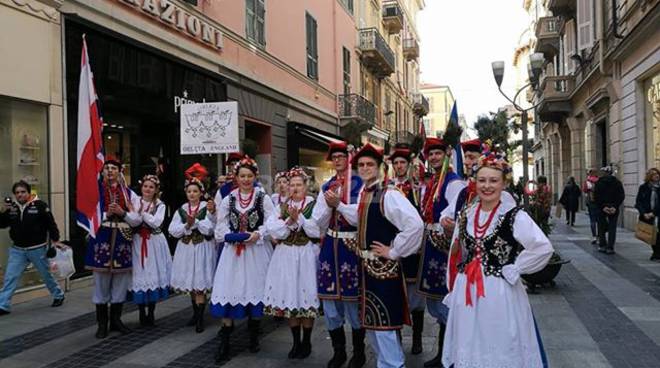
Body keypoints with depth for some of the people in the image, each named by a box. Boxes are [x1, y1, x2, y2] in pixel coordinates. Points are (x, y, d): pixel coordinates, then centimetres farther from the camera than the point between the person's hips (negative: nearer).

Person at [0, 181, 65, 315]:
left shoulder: (39, 205, -11)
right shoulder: (11, 207, 3)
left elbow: (51, 223, -8)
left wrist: (55, 240, -10)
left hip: (37, 249, -3)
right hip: (17, 250, 4)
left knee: (46, 275, 12)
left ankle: (58, 295, 32)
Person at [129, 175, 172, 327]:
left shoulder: (160, 205, 4)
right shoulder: (134, 201, 4)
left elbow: (156, 222, -13)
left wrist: (140, 212, -12)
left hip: (154, 243, 0)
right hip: (138, 242, 0)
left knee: (153, 274, 2)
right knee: (140, 275, 0)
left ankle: (151, 313, 15)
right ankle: (142, 314, 13)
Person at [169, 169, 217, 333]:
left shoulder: (207, 207, -4)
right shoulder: (181, 209, 8)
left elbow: (208, 229, -15)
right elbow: (173, 230, -2)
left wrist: (195, 221, -20)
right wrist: (187, 226, -16)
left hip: (202, 248, -5)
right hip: (186, 248, 5)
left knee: (200, 284, -6)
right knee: (190, 284, 13)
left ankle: (200, 319, 0)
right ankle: (195, 313, 28)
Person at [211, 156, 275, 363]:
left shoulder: (264, 198, 2)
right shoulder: (228, 200, 8)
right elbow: (221, 226, 5)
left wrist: (258, 234, -20)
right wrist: (233, 236, -12)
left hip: (257, 251, -1)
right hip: (233, 251, 1)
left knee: (255, 288, 5)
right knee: (229, 289, -5)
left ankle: (254, 336, 22)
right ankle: (225, 342, 1)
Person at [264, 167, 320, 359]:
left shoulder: (314, 205, -2)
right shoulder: (282, 206, 10)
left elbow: (317, 230, -14)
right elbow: (272, 229, -3)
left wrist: (299, 218, -18)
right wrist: (290, 221, -16)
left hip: (307, 256, -3)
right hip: (286, 256, 4)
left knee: (306, 298, 1)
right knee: (289, 298, 7)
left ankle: (306, 342, 16)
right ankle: (296, 342, 20)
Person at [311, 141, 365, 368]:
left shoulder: (360, 184, -3)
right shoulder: (326, 187, 12)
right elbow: (318, 221, 8)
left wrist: (339, 204, -18)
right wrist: (328, 205, -9)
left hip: (352, 247, -5)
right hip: (330, 248, 5)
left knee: (352, 299, 2)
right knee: (329, 300, 8)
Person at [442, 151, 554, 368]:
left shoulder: (514, 216, -10)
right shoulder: (466, 216, 6)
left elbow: (543, 248, -20)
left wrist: (512, 270, -15)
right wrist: (455, 290, 15)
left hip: (500, 294, -5)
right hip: (466, 293, 5)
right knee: (468, 350, 15)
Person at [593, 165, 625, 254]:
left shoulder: (599, 182, -3)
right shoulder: (618, 182, 2)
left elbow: (596, 196, -9)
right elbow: (621, 196, -3)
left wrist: (602, 206, -9)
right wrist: (615, 206, -8)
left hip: (601, 208, -1)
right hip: (614, 209, 1)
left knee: (601, 227, 11)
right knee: (612, 228, 4)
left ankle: (602, 246, 11)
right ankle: (610, 248, -2)